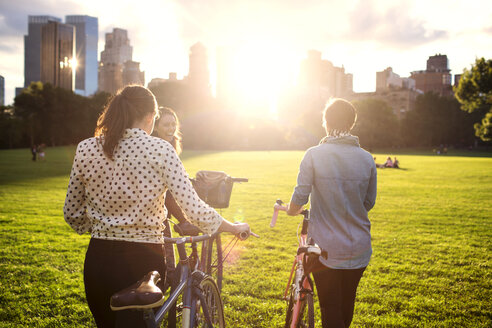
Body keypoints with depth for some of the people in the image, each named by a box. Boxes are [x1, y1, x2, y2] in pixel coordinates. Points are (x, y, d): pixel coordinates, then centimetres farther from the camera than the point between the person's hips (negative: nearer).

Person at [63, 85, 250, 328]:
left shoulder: (86, 149, 0)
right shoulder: (160, 150, -10)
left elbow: (71, 213, 7)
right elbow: (194, 210, -14)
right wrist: (235, 228, 2)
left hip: (98, 260, 4)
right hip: (142, 261, -4)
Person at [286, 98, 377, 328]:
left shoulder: (314, 155, -12)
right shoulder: (367, 159, -3)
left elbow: (300, 197, -13)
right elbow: (369, 203, 6)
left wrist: (292, 210, 9)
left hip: (325, 248, -3)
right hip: (359, 249, 3)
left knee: (330, 308, 7)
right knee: (347, 303, 22)